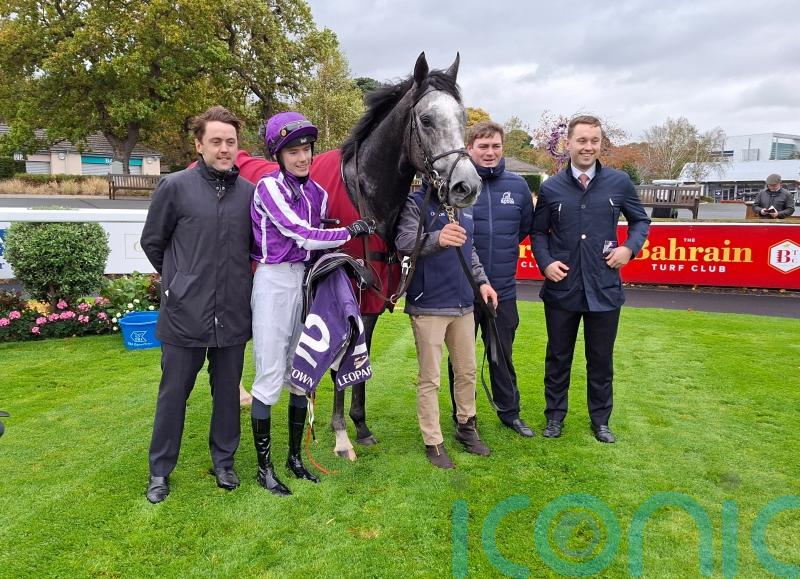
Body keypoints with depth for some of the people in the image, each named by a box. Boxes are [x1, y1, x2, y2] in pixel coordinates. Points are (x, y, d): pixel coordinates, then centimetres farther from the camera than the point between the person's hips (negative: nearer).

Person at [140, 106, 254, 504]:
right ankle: (160, 470, 27)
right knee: (173, 393, 10)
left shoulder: (250, 193, 0)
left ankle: (224, 461, 32)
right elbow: (152, 242, 5)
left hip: (233, 315, 2)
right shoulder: (175, 187, -6)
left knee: (228, 391, 15)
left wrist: (237, 278, 11)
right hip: (184, 314, -2)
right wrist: (178, 279, 8)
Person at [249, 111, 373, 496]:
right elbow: (301, 234, -17)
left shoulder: (317, 193, 9)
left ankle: (295, 457, 28)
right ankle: (264, 467, 13)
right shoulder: (269, 187, -10)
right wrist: (352, 231, -11)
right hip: (274, 281, -6)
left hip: (306, 280, 7)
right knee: (270, 377, -1)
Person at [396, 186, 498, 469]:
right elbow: (404, 242, -27)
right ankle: (433, 442, 17)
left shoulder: (464, 204, 11)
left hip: (463, 304, 7)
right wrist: (436, 238, -46)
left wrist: (482, 280, 10)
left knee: (467, 372, 17)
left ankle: (467, 427, 35)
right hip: (428, 306, -6)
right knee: (429, 379, 3)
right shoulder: (416, 203, -9)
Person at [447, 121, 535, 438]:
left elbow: (525, 226, 17)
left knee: (502, 353, 18)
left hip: (503, 289, 3)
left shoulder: (517, 185, 2)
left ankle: (509, 411, 35)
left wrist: (502, 251, 12)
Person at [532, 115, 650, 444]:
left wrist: (630, 247, -6)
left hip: (604, 289, 0)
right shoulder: (551, 188, -1)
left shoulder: (619, 182, -1)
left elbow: (640, 220, 11)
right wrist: (545, 262, -8)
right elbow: (539, 231, 8)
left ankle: (600, 420, 30)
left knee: (601, 359, 13)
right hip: (561, 289, 0)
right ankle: (555, 416, 30)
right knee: (558, 358, 13)